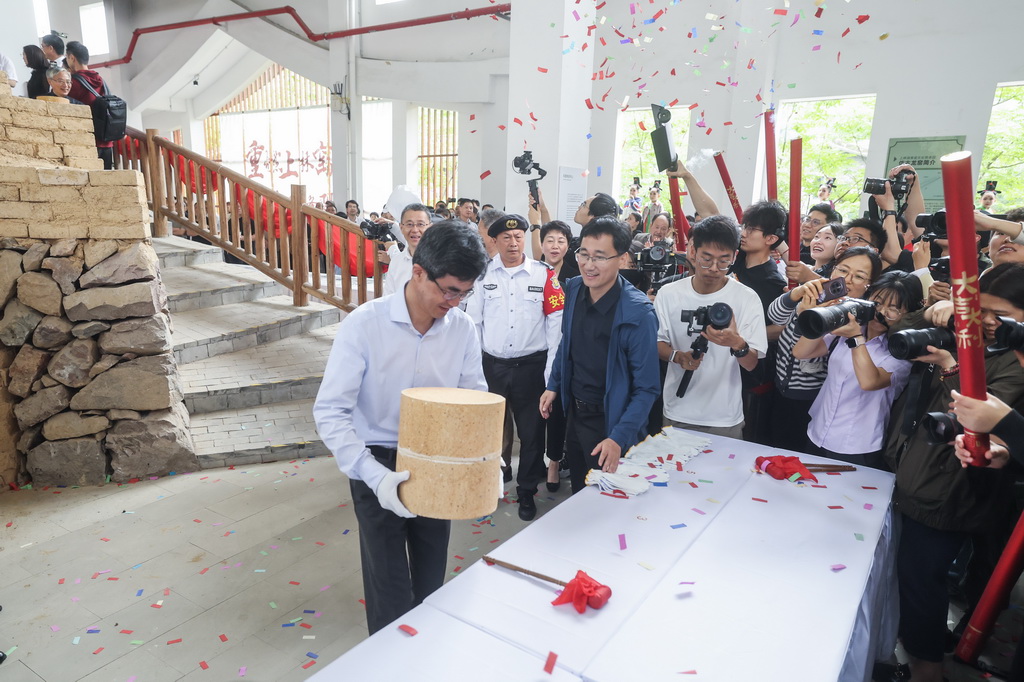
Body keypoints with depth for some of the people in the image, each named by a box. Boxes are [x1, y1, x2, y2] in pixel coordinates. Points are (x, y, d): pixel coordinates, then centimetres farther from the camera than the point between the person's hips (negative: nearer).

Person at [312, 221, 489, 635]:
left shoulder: (462, 328, -8)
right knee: (390, 591, 7)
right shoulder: (364, 324, -19)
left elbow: (476, 399, 2)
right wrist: (374, 474, -28)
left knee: (431, 580, 19)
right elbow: (330, 411, -18)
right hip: (378, 465, -3)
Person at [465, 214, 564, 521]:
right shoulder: (483, 274, 1)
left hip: (531, 366, -1)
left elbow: (555, 323, -4)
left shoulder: (545, 275, -2)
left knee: (531, 431, 10)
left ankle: (527, 492, 29)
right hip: (491, 365, 1)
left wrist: (551, 373, -7)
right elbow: (473, 322, 0)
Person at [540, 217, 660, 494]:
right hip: (574, 413, 6)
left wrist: (619, 438, -26)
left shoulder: (638, 313, -24)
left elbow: (646, 388, -20)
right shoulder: (574, 289, -6)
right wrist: (553, 385, 13)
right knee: (578, 494, 23)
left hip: (610, 421, -6)